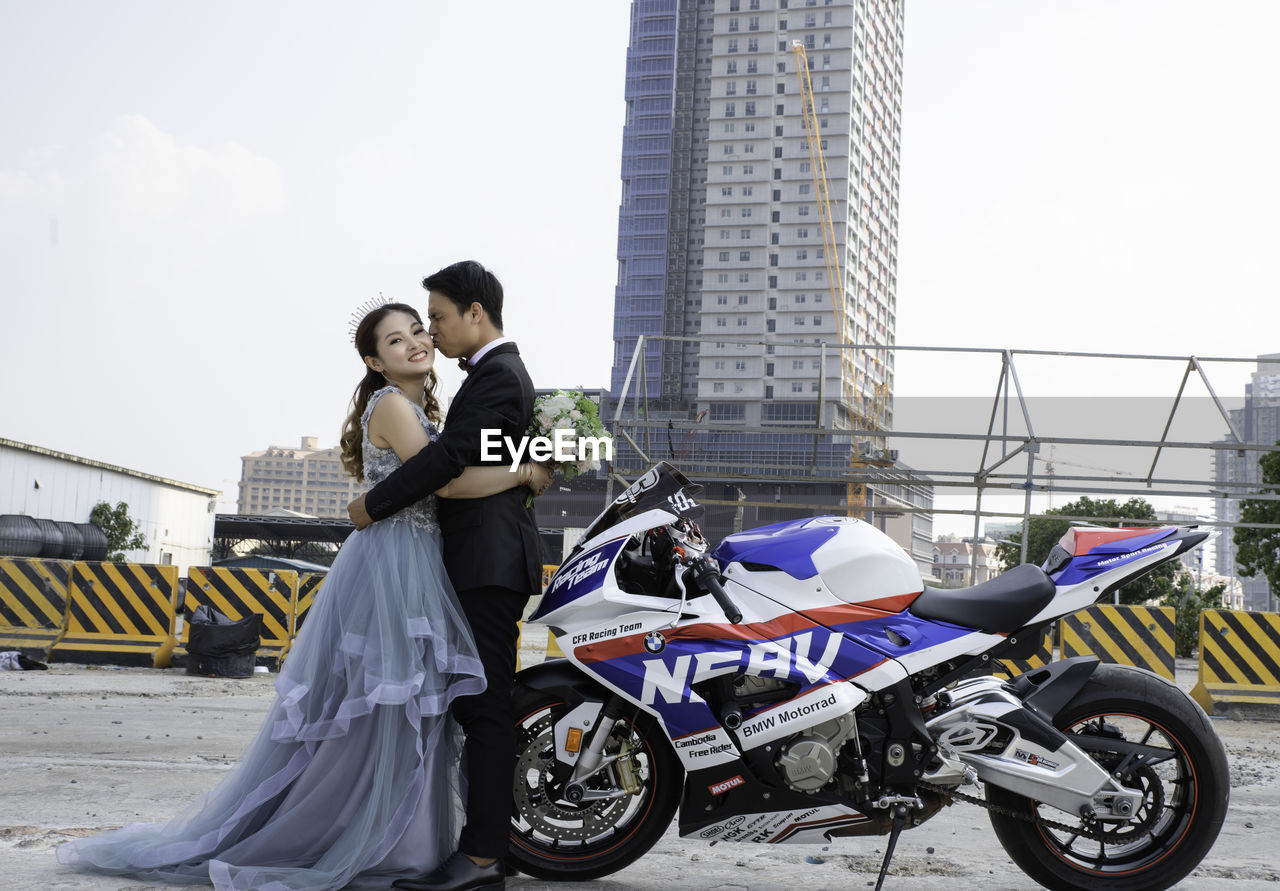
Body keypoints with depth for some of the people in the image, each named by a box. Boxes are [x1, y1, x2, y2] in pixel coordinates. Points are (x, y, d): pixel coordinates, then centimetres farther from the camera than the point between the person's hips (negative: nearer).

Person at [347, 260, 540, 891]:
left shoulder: (498, 376, -11)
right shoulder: (499, 372, 21)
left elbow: (449, 456, -19)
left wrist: (374, 503, -11)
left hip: (489, 562, -11)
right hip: (483, 562, 11)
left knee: (484, 705, -11)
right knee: (481, 703, 11)